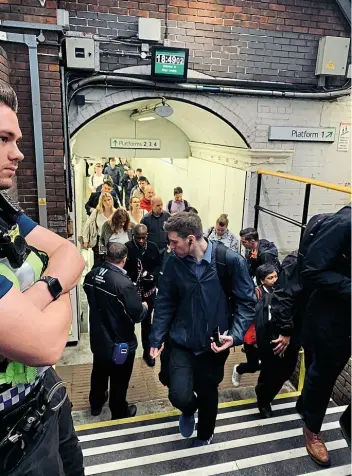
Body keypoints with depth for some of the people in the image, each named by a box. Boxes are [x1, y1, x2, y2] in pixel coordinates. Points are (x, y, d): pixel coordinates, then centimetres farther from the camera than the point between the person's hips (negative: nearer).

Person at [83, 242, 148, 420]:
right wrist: (144, 307, -3)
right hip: (120, 342, -6)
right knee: (119, 380, 16)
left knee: (99, 372, 28)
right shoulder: (124, 283, -32)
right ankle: (119, 412, 37)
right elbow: (137, 315, -25)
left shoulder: (92, 275, -11)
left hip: (98, 337, 6)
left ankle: (96, 403, 51)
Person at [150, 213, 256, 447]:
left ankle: (204, 436, 51)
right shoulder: (174, 262, -10)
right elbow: (165, 303, 0)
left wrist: (235, 335, -21)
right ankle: (189, 411, 30)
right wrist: (157, 338, -1)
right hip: (181, 342, 1)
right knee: (180, 396, -11)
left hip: (214, 345, -1)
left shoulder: (231, 260, -18)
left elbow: (247, 302, -10)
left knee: (208, 394, 17)